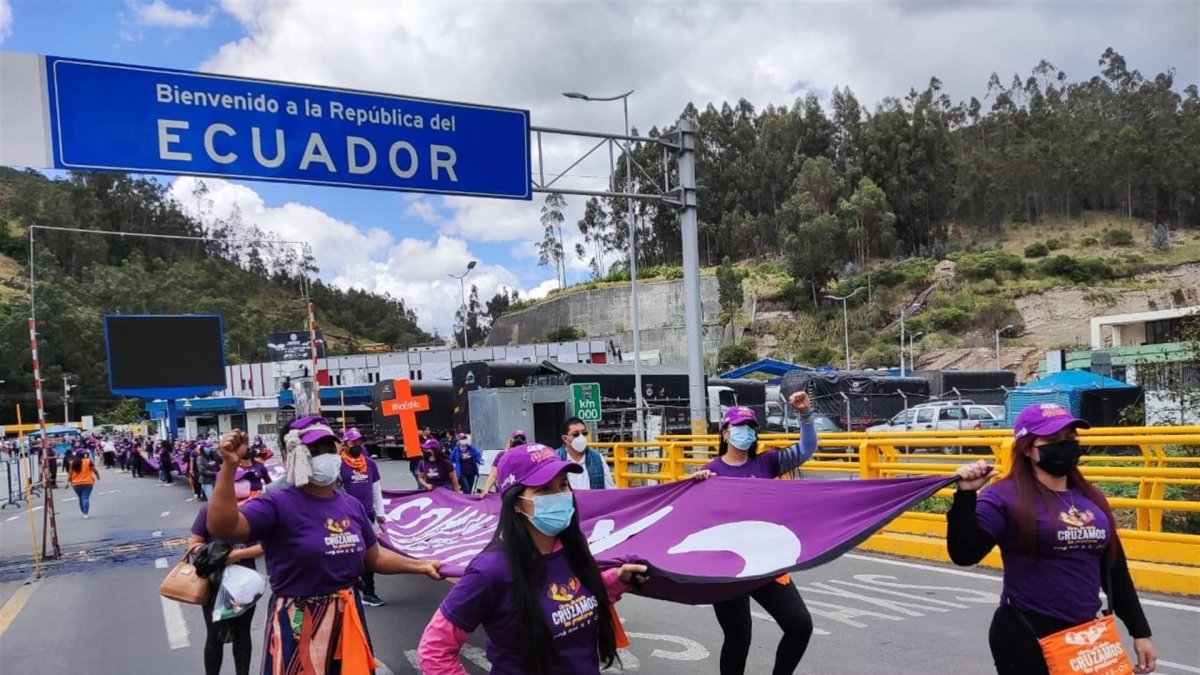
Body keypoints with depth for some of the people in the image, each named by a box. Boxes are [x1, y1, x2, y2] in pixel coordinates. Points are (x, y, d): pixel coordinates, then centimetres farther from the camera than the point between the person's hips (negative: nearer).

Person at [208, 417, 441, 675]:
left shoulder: (351, 506, 6)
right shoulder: (278, 504, -14)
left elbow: (374, 557, 17)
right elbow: (221, 527, -29)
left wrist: (420, 566, 12)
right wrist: (229, 466, -38)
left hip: (348, 618, 6)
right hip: (299, 625, -6)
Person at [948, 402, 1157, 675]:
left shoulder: (1092, 498, 7)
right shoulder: (1006, 497, -13)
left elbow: (1115, 571, 14)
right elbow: (964, 554, -22)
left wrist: (1140, 631, 14)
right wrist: (966, 495, -30)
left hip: (1086, 634, 6)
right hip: (1025, 639, -6)